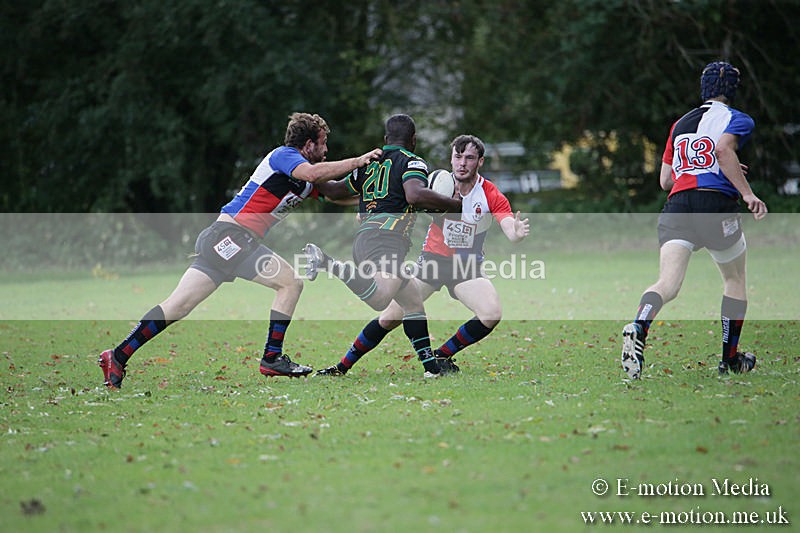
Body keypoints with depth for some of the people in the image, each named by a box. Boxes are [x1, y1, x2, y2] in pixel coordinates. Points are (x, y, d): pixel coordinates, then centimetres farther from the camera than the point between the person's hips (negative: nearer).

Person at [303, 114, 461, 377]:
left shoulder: (369, 162, 24)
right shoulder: (412, 162, 5)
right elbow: (415, 195, -15)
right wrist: (454, 204, -4)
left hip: (362, 238, 9)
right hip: (386, 239, -9)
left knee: (413, 303, 15)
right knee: (378, 299, -33)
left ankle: (431, 366, 8)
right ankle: (325, 262, -35)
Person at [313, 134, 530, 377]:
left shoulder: (491, 196, -13)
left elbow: (509, 229, -24)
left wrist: (517, 233, -48)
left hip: (468, 266, 0)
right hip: (433, 258, 0)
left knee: (492, 314, -24)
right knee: (390, 317, -7)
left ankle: (442, 356, -2)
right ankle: (343, 366, 8)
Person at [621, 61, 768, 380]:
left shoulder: (680, 123, 25)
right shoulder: (738, 120, 7)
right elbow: (724, 150, -15)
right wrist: (747, 193, -16)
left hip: (676, 206, 4)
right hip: (716, 203, -3)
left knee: (668, 283, -10)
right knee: (735, 280, 18)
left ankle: (638, 328, -41)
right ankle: (730, 360, 24)